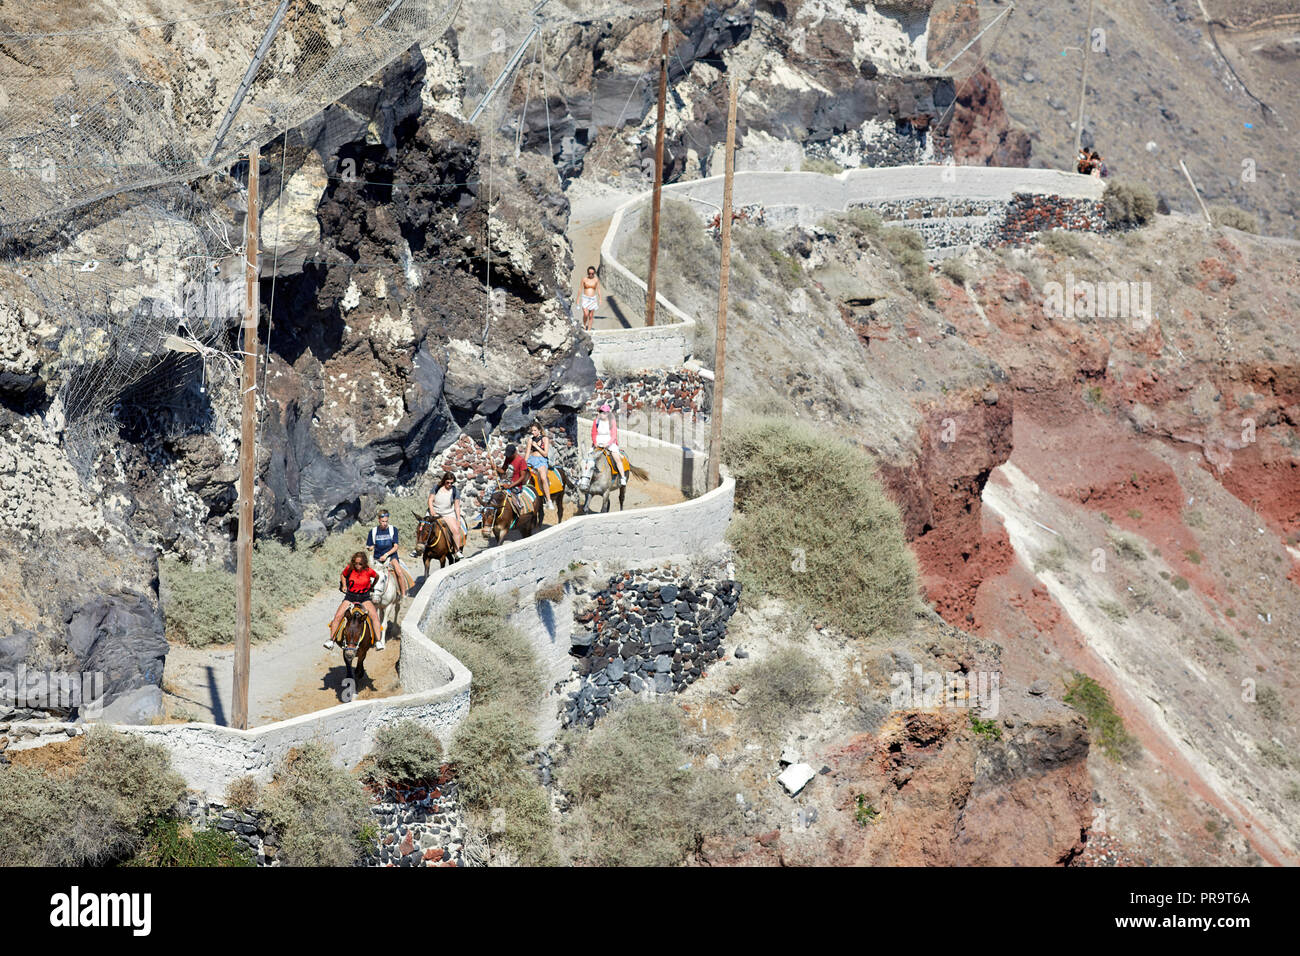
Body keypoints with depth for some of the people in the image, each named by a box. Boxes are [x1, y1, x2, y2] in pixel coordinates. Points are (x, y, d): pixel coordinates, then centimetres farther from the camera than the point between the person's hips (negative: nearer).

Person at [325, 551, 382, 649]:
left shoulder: (369, 571, -12)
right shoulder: (350, 568, -8)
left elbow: (377, 576, 11)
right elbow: (342, 575, 14)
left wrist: (372, 586, 19)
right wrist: (344, 585, 1)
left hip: (364, 597, -1)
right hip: (350, 596, 1)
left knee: (375, 616, -23)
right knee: (337, 616, -16)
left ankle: (378, 641, -19)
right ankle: (331, 640, -3)